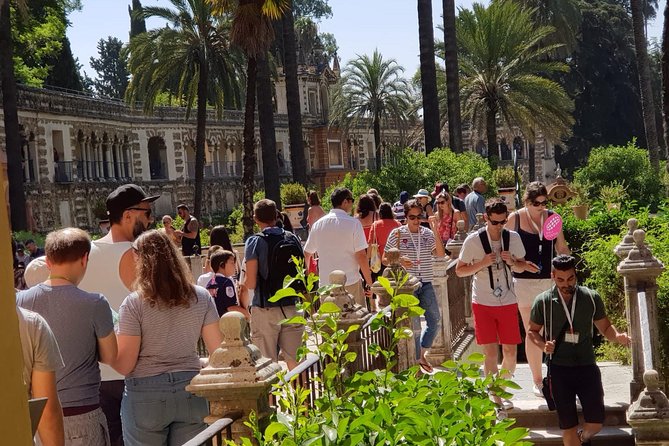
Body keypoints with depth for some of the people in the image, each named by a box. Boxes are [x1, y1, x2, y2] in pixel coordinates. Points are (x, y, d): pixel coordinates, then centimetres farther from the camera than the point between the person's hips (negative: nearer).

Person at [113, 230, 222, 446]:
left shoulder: (134, 303, -11)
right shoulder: (201, 297, -1)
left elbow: (125, 366, -9)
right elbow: (218, 351, 2)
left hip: (146, 395, -3)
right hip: (191, 391, 3)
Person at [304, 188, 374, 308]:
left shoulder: (318, 225, 6)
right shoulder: (353, 223, -8)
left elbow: (307, 254, 15)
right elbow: (361, 255, -11)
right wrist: (369, 282, -3)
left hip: (325, 283, 4)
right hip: (351, 283, -4)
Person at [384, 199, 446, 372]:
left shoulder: (428, 233, 4)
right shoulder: (397, 233, -4)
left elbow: (441, 254, -9)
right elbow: (385, 259, 0)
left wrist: (435, 230, -16)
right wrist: (399, 260, -20)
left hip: (426, 283, 4)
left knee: (434, 320, 7)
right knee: (413, 323, 0)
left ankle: (421, 354, 26)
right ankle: (415, 361, 13)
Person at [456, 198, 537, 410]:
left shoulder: (513, 238, -1)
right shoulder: (473, 240, -10)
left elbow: (521, 268, 11)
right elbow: (459, 271, -3)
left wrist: (512, 261, -12)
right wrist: (482, 263, -18)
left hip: (507, 302, 3)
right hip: (483, 304, -3)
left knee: (510, 352, 4)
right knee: (491, 353, -4)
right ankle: (496, 398, 9)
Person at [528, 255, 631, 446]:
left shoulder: (591, 297, -1)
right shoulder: (543, 301, -4)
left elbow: (605, 327, 8)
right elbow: (533, 331, 8)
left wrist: (617, 336, -14)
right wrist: (543, 345, -12)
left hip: (587, 367, 1)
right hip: (559, 369, -1)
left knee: (596, 422, 2)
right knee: (568, 425, 5)